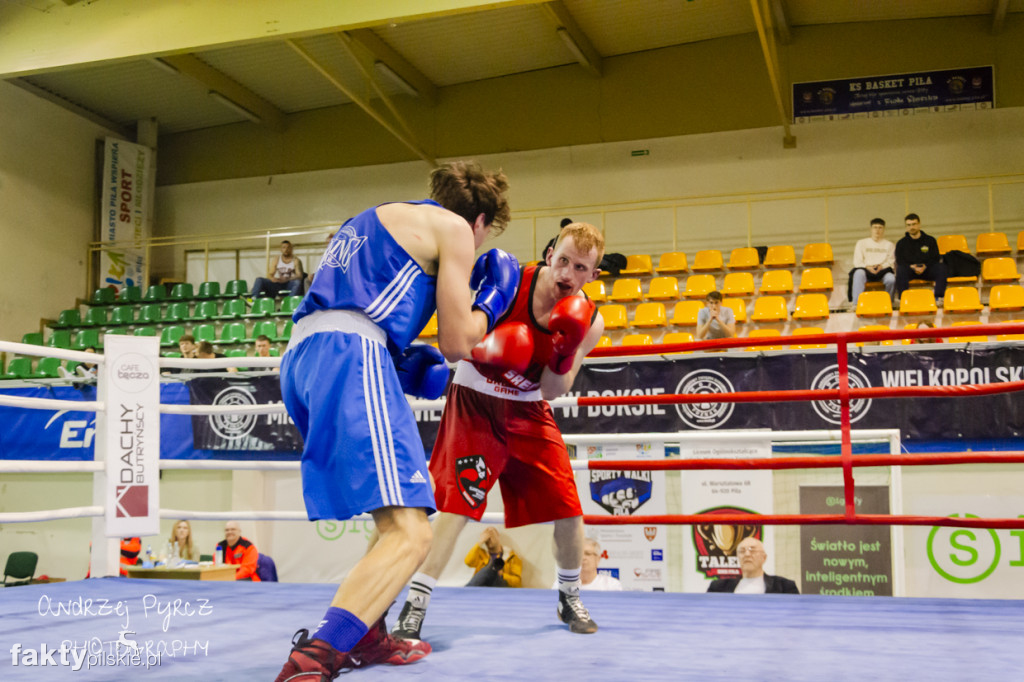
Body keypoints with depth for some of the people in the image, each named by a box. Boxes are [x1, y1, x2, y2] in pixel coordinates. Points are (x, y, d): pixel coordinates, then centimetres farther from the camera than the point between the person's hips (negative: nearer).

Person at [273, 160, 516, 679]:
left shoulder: (372, 221, 33)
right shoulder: (454, 228, 8)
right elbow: (457, 342, 4)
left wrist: (405, 362, 25)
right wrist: (492, 299, 22)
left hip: (299, 359, 9)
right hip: (350, 358, -9)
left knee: (395, 513, 25)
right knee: (408, 534, -16)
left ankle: (367, 638, 29)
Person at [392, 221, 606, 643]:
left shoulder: (589, 323, -10)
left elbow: (552, 391, -13)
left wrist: (567, 350, -30)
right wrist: (486, 344, -32)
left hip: (527, 411, 4)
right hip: (474, 402, -3)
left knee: (568, 507, 2)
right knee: (458, 501, -18)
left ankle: (570, 599, 28)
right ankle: (414, 608, -12)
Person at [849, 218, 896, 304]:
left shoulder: (890, 245, 22)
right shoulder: (862, 243, 21)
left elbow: (892, 262, 10)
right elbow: (857, 262, 10)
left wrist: (882, 266, -13)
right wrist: (867, 267, -11)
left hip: (883, 271, 0)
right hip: (866, 270, 0)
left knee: (891, 279, -35)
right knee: (858, 273, -37)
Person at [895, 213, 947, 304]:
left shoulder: (930, 240, 13)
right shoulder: (901, 243, 11)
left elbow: (936, 258, 6)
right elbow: (900, 262, 2)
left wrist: (925, 267, -14)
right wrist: (912, 267, -18)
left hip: (927, 269, 1)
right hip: (909, 270, -1)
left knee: (941, 267, -28)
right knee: (900, 270, -35)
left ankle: (939, 297, -26)